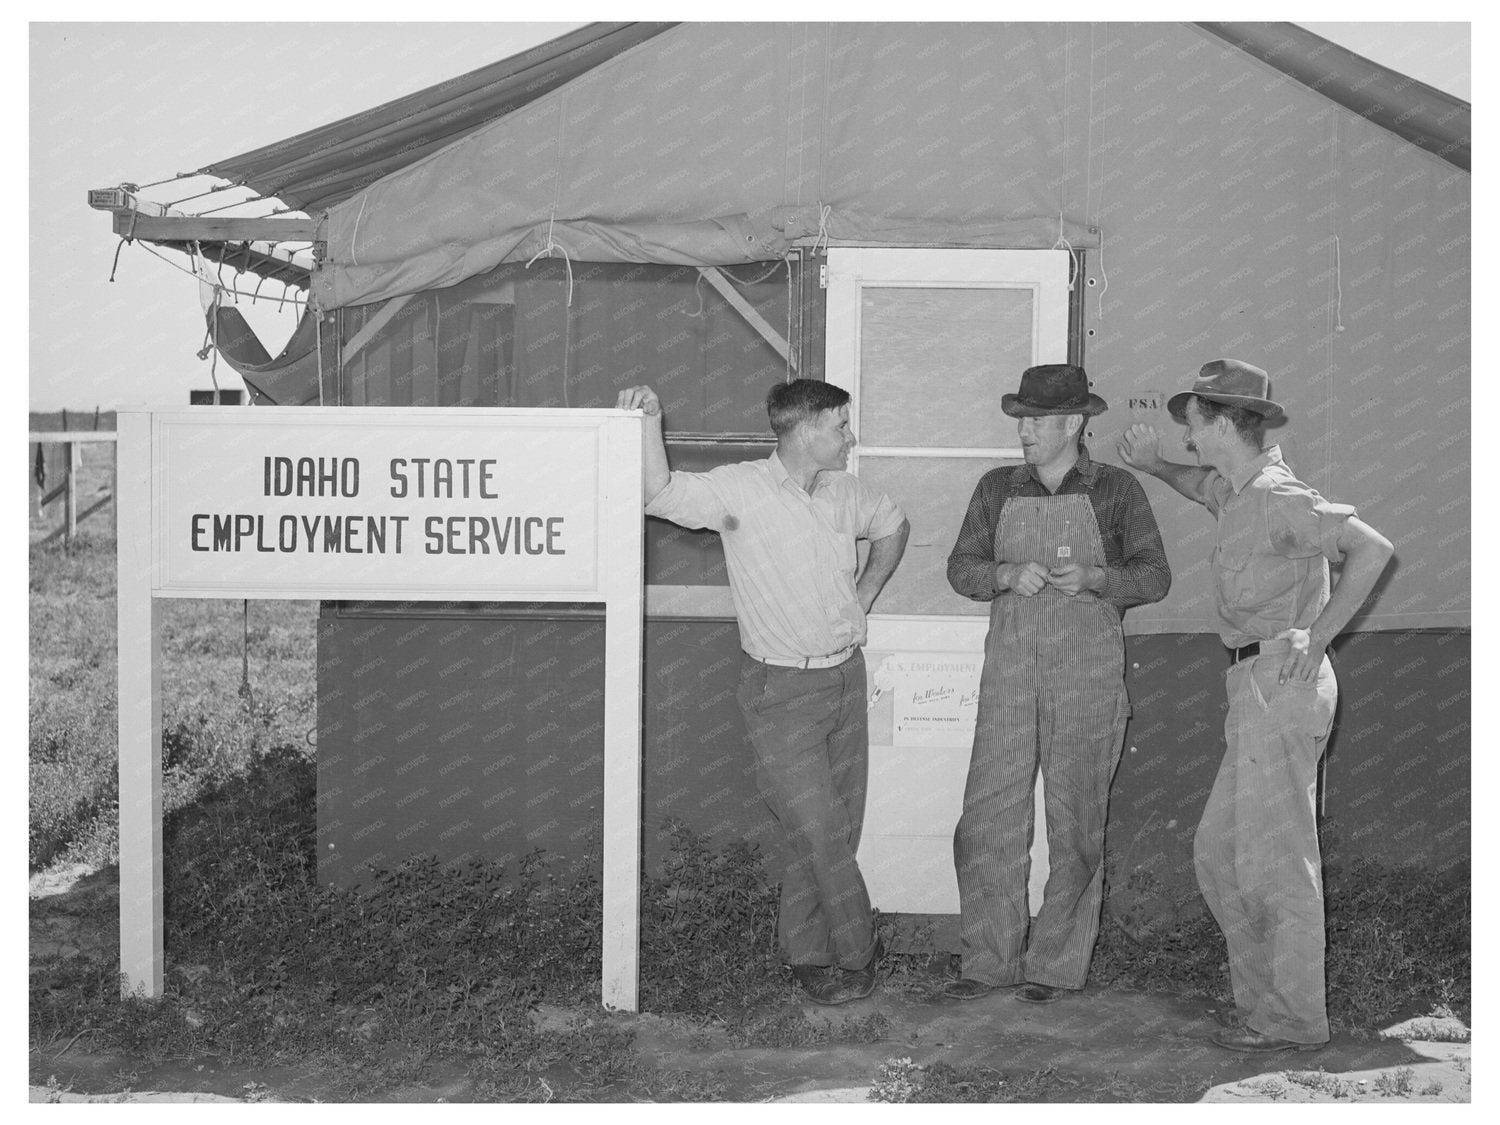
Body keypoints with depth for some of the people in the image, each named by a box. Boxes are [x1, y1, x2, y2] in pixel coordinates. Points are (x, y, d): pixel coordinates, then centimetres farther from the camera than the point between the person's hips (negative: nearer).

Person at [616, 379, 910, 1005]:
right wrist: (649, 424, -41)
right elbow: (660, 494, -27)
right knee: (816, 830, -6)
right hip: (782, 689, -6)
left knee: (840, 829, 10)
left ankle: (807, 951, 25)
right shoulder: (740, 490, -13)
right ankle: (856, 954, 12)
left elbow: (893, 526, 26)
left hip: (845, 675, 6)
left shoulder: (845, 493, 6)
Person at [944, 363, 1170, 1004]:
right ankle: (991, 958, 10)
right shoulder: (998, 489, 9)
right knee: (987, 818, -1)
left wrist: (1094, 578, -17)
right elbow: (961, 568, 7)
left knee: (1075, 824, 2)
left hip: (1087, 673, -2)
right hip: (1009, 668, 2)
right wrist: (1010, 575, -13)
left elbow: (1154, 577, 0)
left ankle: (1055, 964, 13)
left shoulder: (1116, 491, 2)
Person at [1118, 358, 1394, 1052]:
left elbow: (1372, 549, -24)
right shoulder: (1239, 489, 16)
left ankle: (1295, 1018, 3)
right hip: (1257, 688, 10)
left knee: (1277, 857, -5)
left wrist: (1316, 638, -20)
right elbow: (1206, 487, 42)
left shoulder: (1278, 497, -13)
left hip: (1281, 678, -10)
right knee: (1217, 850, 12)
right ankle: (1263, 996, 19)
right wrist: (1154, 465, 23)